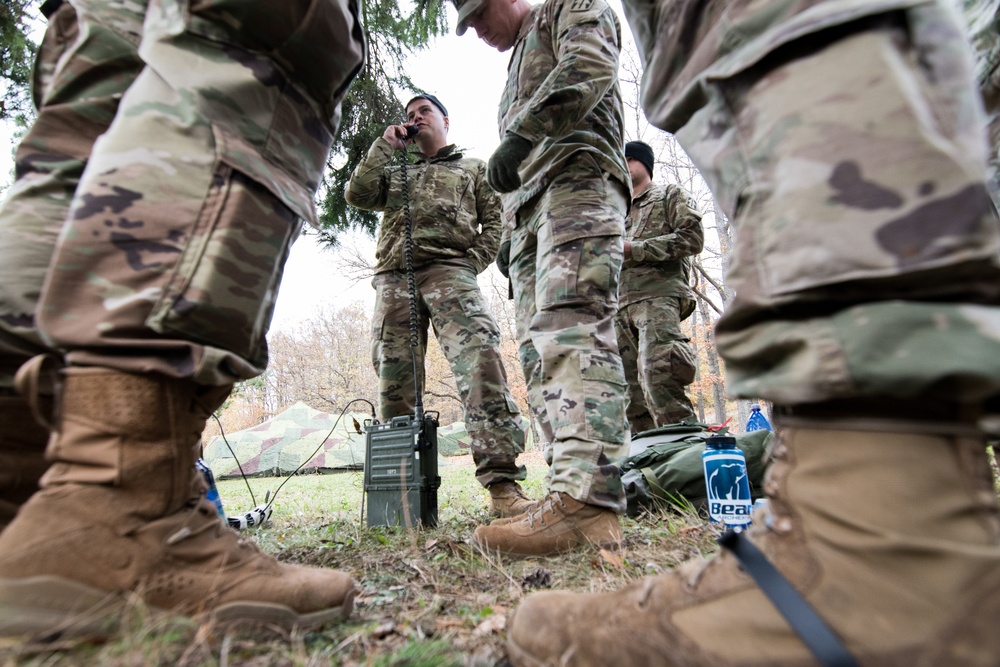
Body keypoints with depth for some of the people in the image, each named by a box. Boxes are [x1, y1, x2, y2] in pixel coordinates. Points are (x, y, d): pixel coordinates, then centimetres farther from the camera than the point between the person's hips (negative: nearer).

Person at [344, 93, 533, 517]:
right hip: (394, 276, 4)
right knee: (394, 378, -4)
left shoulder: (473, 168, 26)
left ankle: (502, 482, -27)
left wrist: (472, 263, -2)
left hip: (449, 269, -3)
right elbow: (356, 195, 17)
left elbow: (495, 221, 14)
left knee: (481, 359, -26)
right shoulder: (394, 169, 33)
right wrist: (384, 146, 15)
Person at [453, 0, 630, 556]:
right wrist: (511, 241, 22)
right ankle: (575, 493, -4)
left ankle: (586, 503, -33)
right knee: (540, 348, -4)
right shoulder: (518, 66, 40)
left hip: (577, 177, -8)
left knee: (571, 328, -27)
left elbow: (590, 65, -6)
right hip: (528, 210, 8)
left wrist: (520, 133, -14)